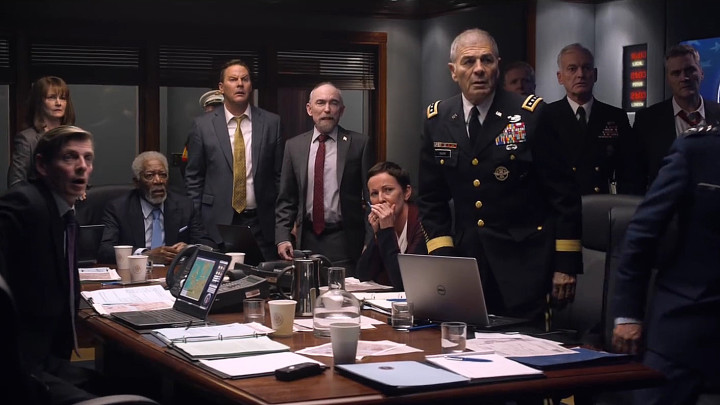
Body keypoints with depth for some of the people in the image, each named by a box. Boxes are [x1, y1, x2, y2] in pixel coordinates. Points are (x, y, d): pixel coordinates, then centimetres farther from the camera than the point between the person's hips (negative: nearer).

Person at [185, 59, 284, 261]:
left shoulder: (271, 123, 5)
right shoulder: (203, 125, 3)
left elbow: (281, 175, 7)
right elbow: (193, 178, 6)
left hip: (262, 224, 1)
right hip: (219, 223, -1)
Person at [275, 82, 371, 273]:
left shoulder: (358, 143, 1)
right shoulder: (294, 146, 9)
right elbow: (286, 200, 11)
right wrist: (282, 238, 1)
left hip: (344, 243, -2)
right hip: (307, 241, 3)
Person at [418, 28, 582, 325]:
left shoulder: (532, 114, -7)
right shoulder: (437, 120, 3)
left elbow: (564, 193, -4)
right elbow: (431, 198, 10)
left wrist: (566, 264, -5)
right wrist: (442, 256, -1)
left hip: (524, 264, -3)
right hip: (466, 261, 3)